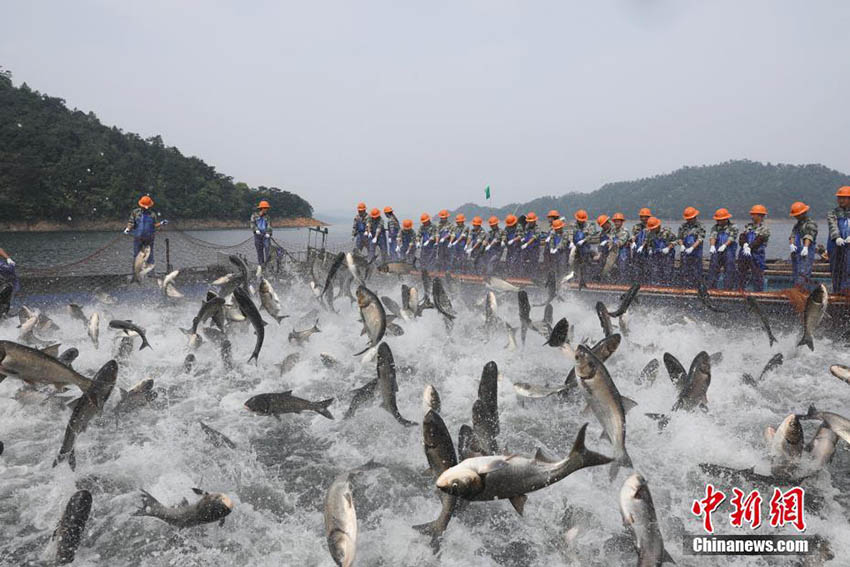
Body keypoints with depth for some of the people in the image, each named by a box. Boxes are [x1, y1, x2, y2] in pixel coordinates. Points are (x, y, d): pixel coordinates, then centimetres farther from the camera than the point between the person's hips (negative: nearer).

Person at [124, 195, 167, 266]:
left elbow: (155, 225, 2)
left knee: (149, 256, 5)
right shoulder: (135, 212, 1)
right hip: (137, 238, 1)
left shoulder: (153, 214, 1)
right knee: (136, 255, 9)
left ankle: (151, 270, 13)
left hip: (149, 238, -1)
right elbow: (131, 222, 1)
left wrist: (161, 223, -15)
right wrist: (128, 228, -16)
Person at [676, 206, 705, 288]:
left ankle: (695, 288, 2)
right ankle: (685, 287, 5)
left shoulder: (700, 227, 0)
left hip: (696, 251, -3)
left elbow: (700, 239, -10)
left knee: (696, 272, -2)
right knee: (684, 271, 1)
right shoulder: (683, 226, 13)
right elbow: (680, 238, 11)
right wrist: (682, 245, -10)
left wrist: (692, 248, -22)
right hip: (684, 252, 3)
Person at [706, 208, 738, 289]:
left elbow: (731, 238, -11)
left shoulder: (733, 227, 4)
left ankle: (728, 289, -2)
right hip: (716, 252, 3)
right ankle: (712, 288, 5)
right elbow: (712, 236, -4)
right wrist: (712, 246, -24)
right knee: (713, 271, 0)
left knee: (729, 271, -5)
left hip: (729, 253, -3)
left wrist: (724, 245, -28)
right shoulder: (715, 227, 13)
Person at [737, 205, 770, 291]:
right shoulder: (748, 226, 14)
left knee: (757, 277, -4)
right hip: (744, 255, 6)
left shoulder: (764, 229, -2)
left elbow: (758, 241, -14)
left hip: (756, 256, -6)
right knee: (741, 275, 13)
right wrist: (745, 245, -17)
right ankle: (740, 291, 23)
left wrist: (749, 247, -22)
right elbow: (741, 238, 2)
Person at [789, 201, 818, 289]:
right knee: (796, 277, 6)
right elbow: (792, 235, 6)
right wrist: (791, 244, -16)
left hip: (806, 255, -7)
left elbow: (809, 236, -19)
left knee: (803, 275, -18)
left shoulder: (811, 224, -2)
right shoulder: (796, 224, 21)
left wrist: (806, 247, -37)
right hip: (795, 254, 7)